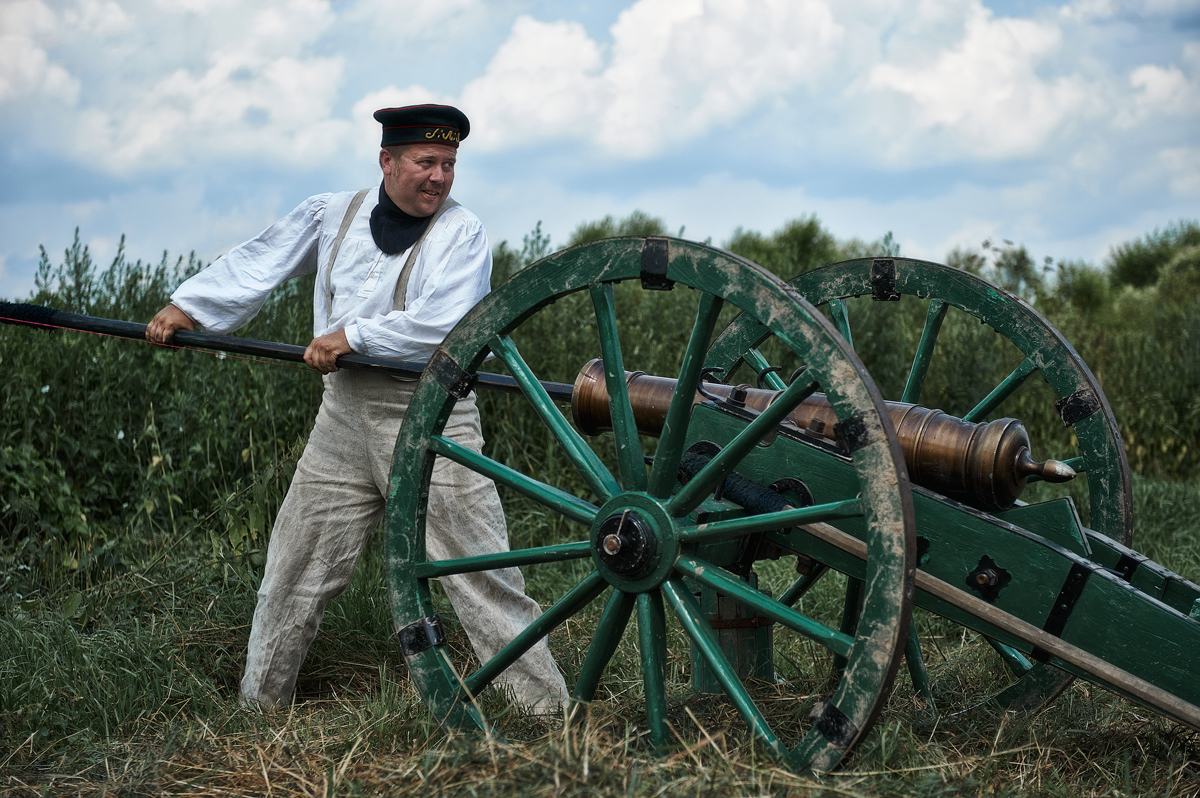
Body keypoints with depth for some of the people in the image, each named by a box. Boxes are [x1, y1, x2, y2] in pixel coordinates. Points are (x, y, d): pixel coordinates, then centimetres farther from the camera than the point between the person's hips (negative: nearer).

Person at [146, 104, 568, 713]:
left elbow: (444, 326, -16)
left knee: (479, 572, -5)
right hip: (343, 415, 4)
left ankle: (548, 705, 3)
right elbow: (258, 262, 12)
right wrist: (187, 305, 3)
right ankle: (258, 704, 26)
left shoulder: (462, 232, -3)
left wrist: (352, 335, -15)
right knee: (294, 570, 10)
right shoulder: (332, 215, 10)